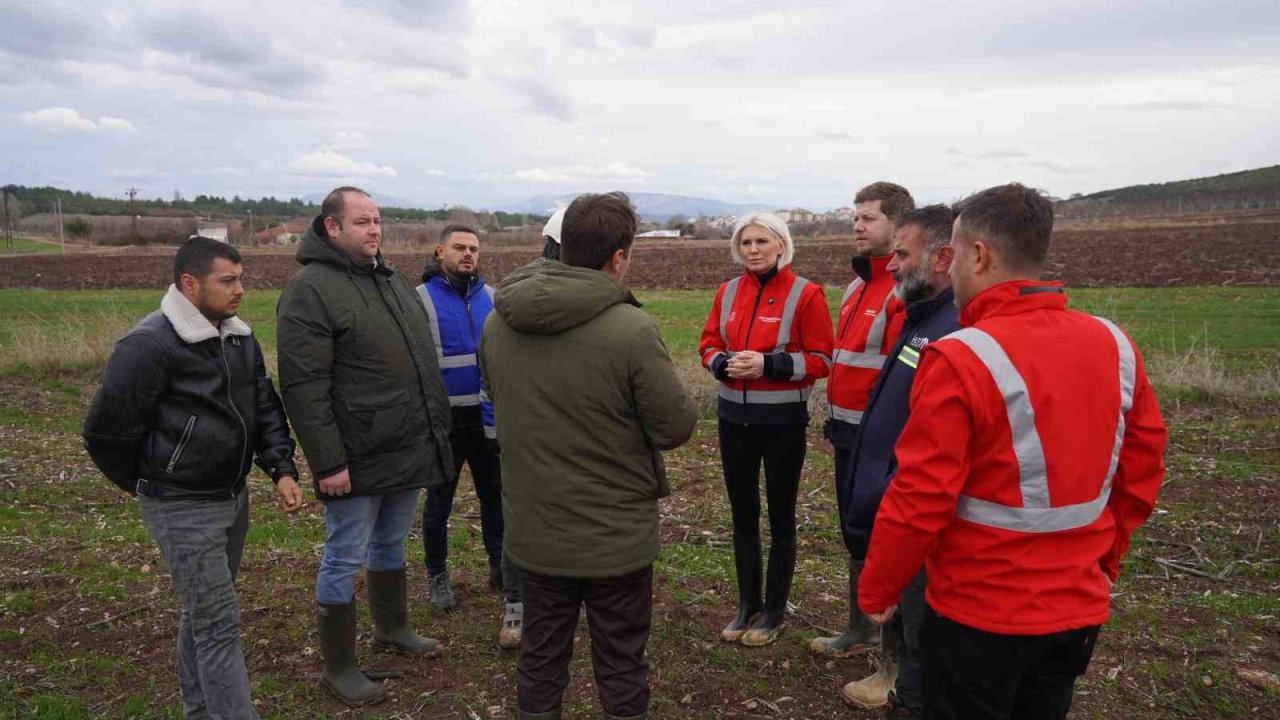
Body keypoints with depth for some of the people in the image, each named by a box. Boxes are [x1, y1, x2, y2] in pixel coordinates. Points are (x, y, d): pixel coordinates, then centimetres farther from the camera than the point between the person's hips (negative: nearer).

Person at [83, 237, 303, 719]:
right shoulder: (150, 345, -20)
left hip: (233, 496, 8)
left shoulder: (240, 339, 6)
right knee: (219, 624, -5)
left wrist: (282, 470, 0)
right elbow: (105, 429, -13)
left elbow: (266, 409, 12)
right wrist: (139, 484, 1)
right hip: (182, 508, -8)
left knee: (203, 611, 21)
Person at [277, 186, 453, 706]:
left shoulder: (394, 281, 13)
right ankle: (338, 667, 20)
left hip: (408, 449, 8)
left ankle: (392, 629, 41)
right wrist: (328, 462, -20)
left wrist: (437, 429, 18)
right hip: (358, 458, -8)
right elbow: (303, 386, -18)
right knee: (344, 560, 5)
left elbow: (423, 361, 20)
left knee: (391, 543, 22)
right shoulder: (310, 289, -13)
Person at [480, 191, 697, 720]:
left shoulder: (498, 322, -4)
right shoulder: (631, 329, -23)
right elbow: (677, 426, -14)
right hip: (615, 533, -5)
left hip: (533, 528, 5)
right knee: (620, 664, 13)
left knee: (540, 655, 20)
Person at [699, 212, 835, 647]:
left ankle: (774, 613, 24)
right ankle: (748, 606, 30)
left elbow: (821, 360, -10)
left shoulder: (805, 294, -9)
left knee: (780, 517, 9)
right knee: (743, 513, 14)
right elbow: (709, 345, 10)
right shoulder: (728, 292, 5)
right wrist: (724, 364, -12)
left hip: (783, 421, -5)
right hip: (734, 418, 5)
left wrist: (768, 365, -22)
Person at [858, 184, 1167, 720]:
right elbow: (1141, 472, 6)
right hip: (1081, 608, 6)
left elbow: (919, 501, -21)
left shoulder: (960, 359, -22)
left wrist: (876, 590, -6)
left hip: (978, 615, -5)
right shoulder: (1115, 346, -3)